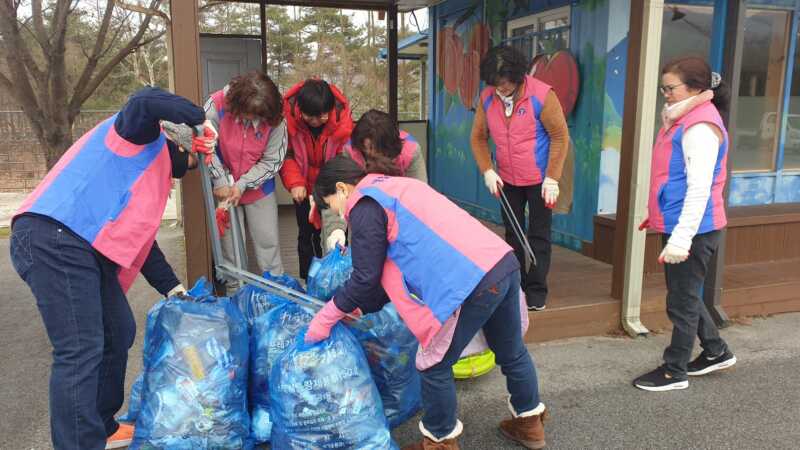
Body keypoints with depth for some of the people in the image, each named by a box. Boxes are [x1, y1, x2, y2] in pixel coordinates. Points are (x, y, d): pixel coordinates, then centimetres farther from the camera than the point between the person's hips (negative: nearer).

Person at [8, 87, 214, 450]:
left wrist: (173, 288, 26)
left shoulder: (155, 172, 28)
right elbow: (145, 101, -22)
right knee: (80, 351, -10)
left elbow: (139, 238, 29)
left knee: (119, 334, 16)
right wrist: (202, 120, -10)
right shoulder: (143, 136, 3)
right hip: (54, 241, -10)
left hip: (88, 251, 10)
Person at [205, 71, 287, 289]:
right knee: (230, 242, 10)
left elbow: (272, 160, -14)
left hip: (259, 187, 0)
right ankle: (234, 292, 28)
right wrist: (220, 181, -14)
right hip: (225, 188, 0)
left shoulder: (275, 118, -20)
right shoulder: (217, 105, -22)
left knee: (267, 240, 6)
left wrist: (242, 185, -19)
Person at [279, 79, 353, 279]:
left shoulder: (343, 119, -24)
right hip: (304, 187, 1)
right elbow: (286, 154, -11)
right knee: (306, 235, 9)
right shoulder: (288, 117, -21)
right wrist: (294, 183, -25)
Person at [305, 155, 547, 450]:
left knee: (434, 367, 11)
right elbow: (398, 266, 28)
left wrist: (327, 317, 10)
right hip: (504, 263, 10)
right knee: (511, 353, 28)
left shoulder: (365, 206, -3)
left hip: (471, 283, -10)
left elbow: (365, 279, -4)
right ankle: (529, 423, 48)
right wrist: (361, 308, 29)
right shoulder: (396, 188, 26)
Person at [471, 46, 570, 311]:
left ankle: (536, 292, 12)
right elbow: (478, 138, 3)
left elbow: (560, 137, -14)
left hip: (539, 179, -4)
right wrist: (487, 171, -8)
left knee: (538, 236, 2)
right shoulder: (487, 98, -7)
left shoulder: (542, 95, -19)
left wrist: (552, 179, -16)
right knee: (512, 234, 14)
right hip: (507, 180, 5)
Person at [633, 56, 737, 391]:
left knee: (682, 300, 3)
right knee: (685, 295, 21)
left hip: (693, 229, -10)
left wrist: (681, 238, -25)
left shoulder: (700, 128, -18)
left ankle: (675, 372, 18)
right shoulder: (684, 121, 12)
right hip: (677, 225, 10)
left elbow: (699, 189, -23)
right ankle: (716, 351, 38)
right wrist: (657, 215, 20)